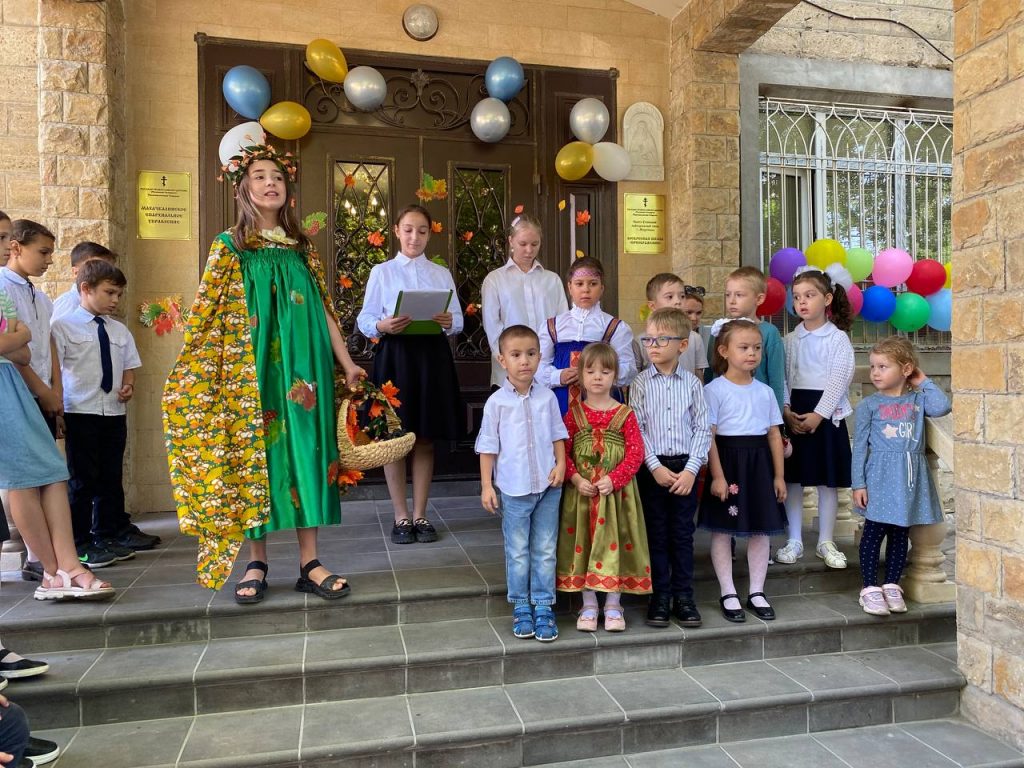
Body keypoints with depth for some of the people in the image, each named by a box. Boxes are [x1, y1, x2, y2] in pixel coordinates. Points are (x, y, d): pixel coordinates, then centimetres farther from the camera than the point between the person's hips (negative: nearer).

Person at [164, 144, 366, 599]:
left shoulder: (302, 247, 12)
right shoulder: (229, 246, 4)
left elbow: (323, 310, 10)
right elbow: (205, 314, 1)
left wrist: (347, 364, 6)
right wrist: (188, 371, -5)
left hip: (303, 368, 2)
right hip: (250, 370, -2)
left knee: (306, 451, 1)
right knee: (253, 453, 2)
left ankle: (309, 563, 7)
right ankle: (256, 563, 14)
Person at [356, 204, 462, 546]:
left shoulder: (442, 273, 14)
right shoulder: (381, 272, 7)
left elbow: (459, 319, 8)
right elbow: (365, 319, 1)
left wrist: (448, 322, -15)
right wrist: (383, 326, -21)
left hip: (433, 356, 2)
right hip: (394, 355, -2)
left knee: (426, 438, 6)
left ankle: (420, 515, 17)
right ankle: (401, 516, 14)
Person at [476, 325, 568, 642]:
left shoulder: (547, 397, 1)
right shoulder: (497, 402, -5)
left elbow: (558, 435, 10)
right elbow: (488, 446, -1)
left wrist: (561, 464, -4)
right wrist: (486, 485, -3)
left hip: (547, 486, 2)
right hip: (514, 488, -2)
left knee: (545, 551, 9)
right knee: (517, 553, 9)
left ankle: (543, 607, 20)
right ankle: (521, 607, 23)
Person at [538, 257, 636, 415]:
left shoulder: (615, 327, 5)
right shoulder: (553, 326, 12)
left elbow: (629, 369, -2)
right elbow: (540, 366, 10)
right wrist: (558, 377, -10)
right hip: (562, 402, 2)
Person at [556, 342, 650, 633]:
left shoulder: (625, 414, -1)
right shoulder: (574, 414, 2)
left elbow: (636, 452, -6)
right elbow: (562, 451, 0)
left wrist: (614, 479, -16)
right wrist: (576, 479, -14)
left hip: (616, 492, -1)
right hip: (582, 492, 1)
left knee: (614, 544, 4)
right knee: (583, 544, 7)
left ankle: (613, 605, 20)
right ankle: (589, 606, 21)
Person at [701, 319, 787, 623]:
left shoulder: (765, 391, 8)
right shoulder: (714, 390, -7)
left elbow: (774, 434, 10)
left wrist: (779, 475, 7)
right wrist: (717, 475, -15)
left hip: (759, 463, 5)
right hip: (728, 461, -5)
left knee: (761, 529, 9)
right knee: (722, 530, 3)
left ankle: (757, 592, 22)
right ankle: (728, 594, 15)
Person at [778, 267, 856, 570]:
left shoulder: (838, 338, -2)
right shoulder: (789, 340, 7)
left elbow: (839, 380, -9)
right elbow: (781, 378, 2)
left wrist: (818, 414, -16)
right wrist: (786, 411, -12)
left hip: (826, 415, -2)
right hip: (794, 415, 3)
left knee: (828, 481, 6)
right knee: (793, 479, 6)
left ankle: (826, 542, 18)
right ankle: (794, 541, 17)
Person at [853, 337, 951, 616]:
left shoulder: (918, 399, 6)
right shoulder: (869, 404, -2)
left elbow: (942, 406, -16)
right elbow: (860, 446, -2)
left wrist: (924, 381, -1)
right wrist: (858, 483, -7)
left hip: (910, 477, 3)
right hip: (880, 477, -3)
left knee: (900, 533, 11)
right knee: (874, 531, -1)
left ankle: (892, 586, 22)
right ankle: (870, 588, 8)